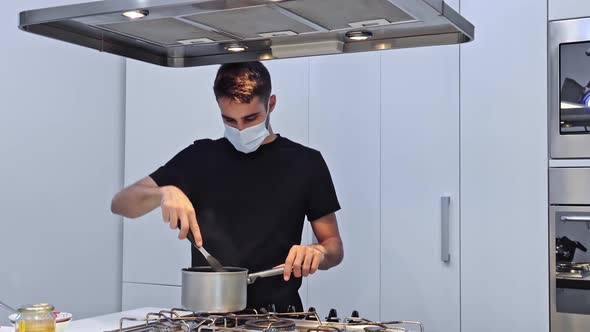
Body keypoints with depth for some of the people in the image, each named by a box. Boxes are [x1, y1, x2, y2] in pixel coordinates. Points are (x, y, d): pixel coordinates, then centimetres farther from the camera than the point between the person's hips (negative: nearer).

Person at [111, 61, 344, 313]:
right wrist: (164, 192, -14)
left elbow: (334, 246, 9)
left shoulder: (305, 163, 6)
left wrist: (318, 252, -14)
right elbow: (120, 204, 6)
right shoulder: (200, 157, 8)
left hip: (277, 317, 0)